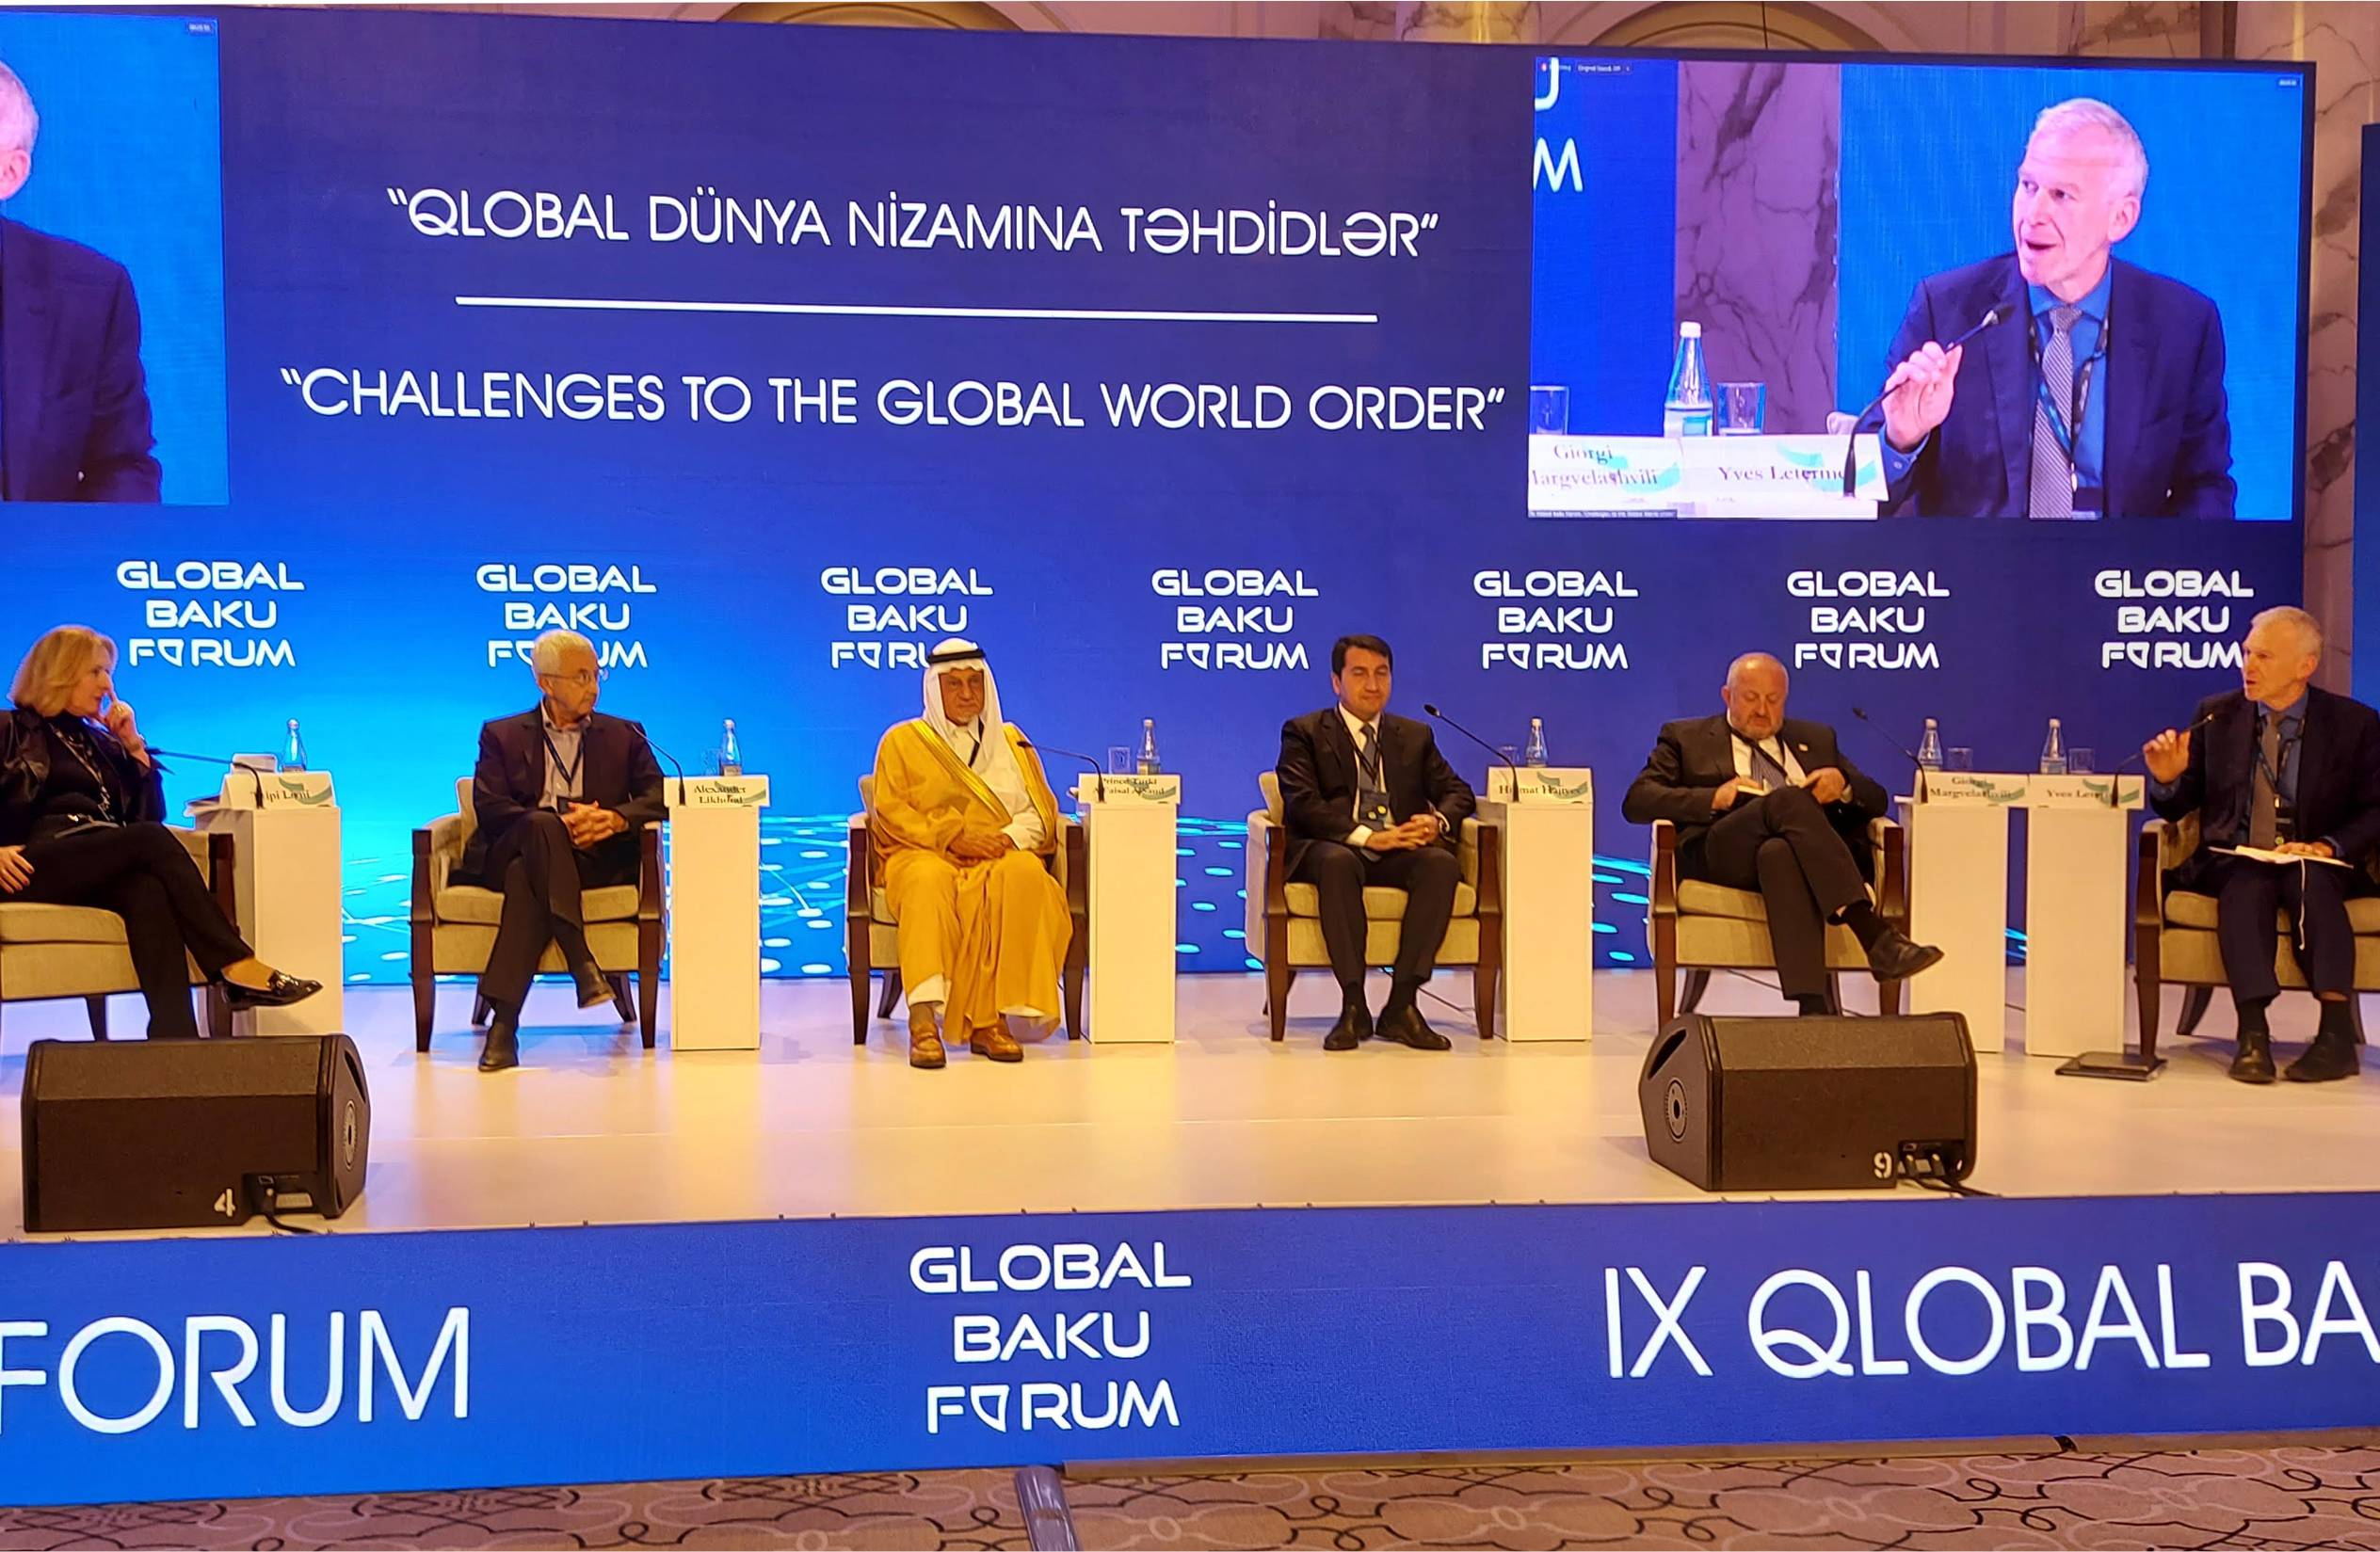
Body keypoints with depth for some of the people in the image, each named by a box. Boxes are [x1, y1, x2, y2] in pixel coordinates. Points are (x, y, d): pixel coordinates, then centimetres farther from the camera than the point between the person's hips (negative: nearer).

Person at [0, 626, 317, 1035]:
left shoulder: (98, 741, 27)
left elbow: (150, 814, 21)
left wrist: (134, 745, 14)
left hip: (99, 869, 4)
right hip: (36, 866, -3)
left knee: (148, 891, -34)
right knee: (150, 840, -31)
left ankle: (175, 1039, -52)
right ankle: (236, 965, -37)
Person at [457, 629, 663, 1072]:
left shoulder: (624, 736, 21)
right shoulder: (502, 735, 17)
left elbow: (658, 797, 6)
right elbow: (489, 807, 1)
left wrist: (616, 819, -16)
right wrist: (556, 822, -16)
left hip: (595, 858, 0)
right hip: (510, 853, 0)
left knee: (526, 878, -34)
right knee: (541, 828, -37)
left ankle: (504, 1022, -42)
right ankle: (582, 963, -47)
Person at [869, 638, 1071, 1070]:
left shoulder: (1012, 741, 23)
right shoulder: (903, 741, 16)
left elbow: (1041, 811, 14)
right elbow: (890, 812, 2)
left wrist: (1012, 837, -10)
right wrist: (951, 837, -13)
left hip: (1003, 855, 2)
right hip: (923, 854, -2)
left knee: (1024, 874, -35)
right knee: (929, 881, -39)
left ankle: (990, 1020, -39)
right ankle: (923, 1017, -52)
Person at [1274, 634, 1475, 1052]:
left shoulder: (1416, 736, 22)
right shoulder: (1303, 733, 8)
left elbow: (1457, 791, 15)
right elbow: (1302, 803, -6)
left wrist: (1437, 821, -11)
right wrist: (1366, 837, -20)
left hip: (1400, 852, 3)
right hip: (1332, 848, -3)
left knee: (1442, 862, -31)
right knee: (1337, 862, -39)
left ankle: (1402, 1005, -30)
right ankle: (1353, 1007, -35)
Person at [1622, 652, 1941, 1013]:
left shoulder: (1817, 739, 33)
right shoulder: (1686, 738, 23)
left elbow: (1877, 801, 27)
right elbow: (1636, 801, 8)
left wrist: (1843, 785, 2)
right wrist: (1714, 799, -7)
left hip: (1814, 853, 2)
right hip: (1722, 853, -2)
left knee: (1779, 852, -40)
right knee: (1789, 799, -35)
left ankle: (1813, 1005, -53)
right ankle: (1877, 939, -46)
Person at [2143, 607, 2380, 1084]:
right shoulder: (2215, 716, 8)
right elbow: (2178, 808, 10)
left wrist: (2329, 846, -16)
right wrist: (2168, 778, -13)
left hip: (2315, 862, 0)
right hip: (2233, 860, 1)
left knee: (2311, 882, -34)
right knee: (2247, 885, -33)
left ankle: (2337, 1031, -40)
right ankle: (2253, 1033, -43)